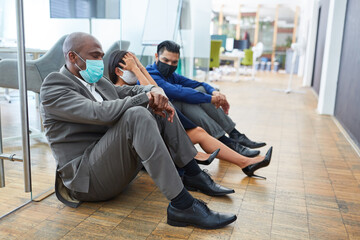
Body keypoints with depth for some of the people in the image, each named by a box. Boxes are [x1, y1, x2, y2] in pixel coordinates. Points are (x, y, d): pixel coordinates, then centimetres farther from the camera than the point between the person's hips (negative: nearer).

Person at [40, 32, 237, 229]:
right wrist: (145, 98, -17)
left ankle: (193, 175, 4)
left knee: (160, 109, 5)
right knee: (136, 114, -31)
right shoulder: (53, 86, -10)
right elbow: (100, 113, -25)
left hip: (121, 163, 9)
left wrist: (155, 91, -10)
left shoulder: (97, 81, 16)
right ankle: (182, 205, -33)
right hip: (86, 176, -9)